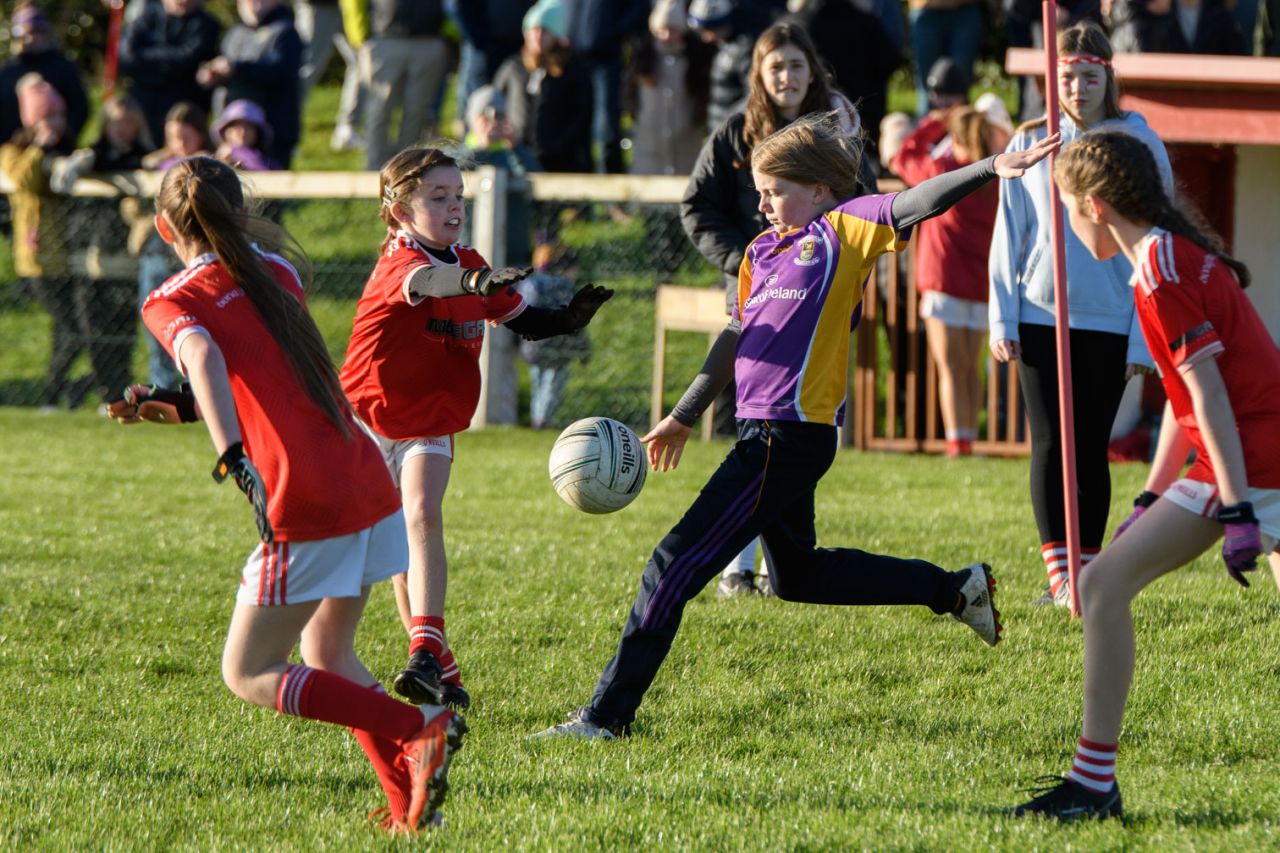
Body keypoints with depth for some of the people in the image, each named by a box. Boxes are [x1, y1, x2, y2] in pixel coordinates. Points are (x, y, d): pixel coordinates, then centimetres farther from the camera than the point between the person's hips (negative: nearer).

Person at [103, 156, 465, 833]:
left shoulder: (171, 304, 0)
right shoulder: (275, 274, 18)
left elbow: (204, 358, -22)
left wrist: (233, 456, -32)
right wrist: (174, 406, 26)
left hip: (303, 507, -7)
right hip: (368, 482, 7)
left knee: (249, 675, 6)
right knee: (327, 654, 23)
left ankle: (421, 729, -8)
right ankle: (410, 801, 12)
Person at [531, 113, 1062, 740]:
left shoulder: (844, 229, -6)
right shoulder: (764, 249, 16)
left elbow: (917, 203, -20)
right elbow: (738, 337, 25)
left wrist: (990, 169, -35)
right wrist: (683, 417, 30)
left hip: (792, 435, -10)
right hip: (763, 431, 10)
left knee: (676, 565, -10)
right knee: (798, 577, 24)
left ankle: (609, 713, -7)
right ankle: (957, 589, 31)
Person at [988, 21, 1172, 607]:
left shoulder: (1137, 143, -1)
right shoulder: (1029, 144, 5)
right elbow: (1008, 236, 8)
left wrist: (1144, 336, -5)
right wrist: (1002, 321, 2)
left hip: (1109, 322, -1)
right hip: (1040, 319, 1)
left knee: (1091, 447, 4)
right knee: (1050, 445, -3)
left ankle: (1087, 574, 13)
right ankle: (1058, 576, -2)